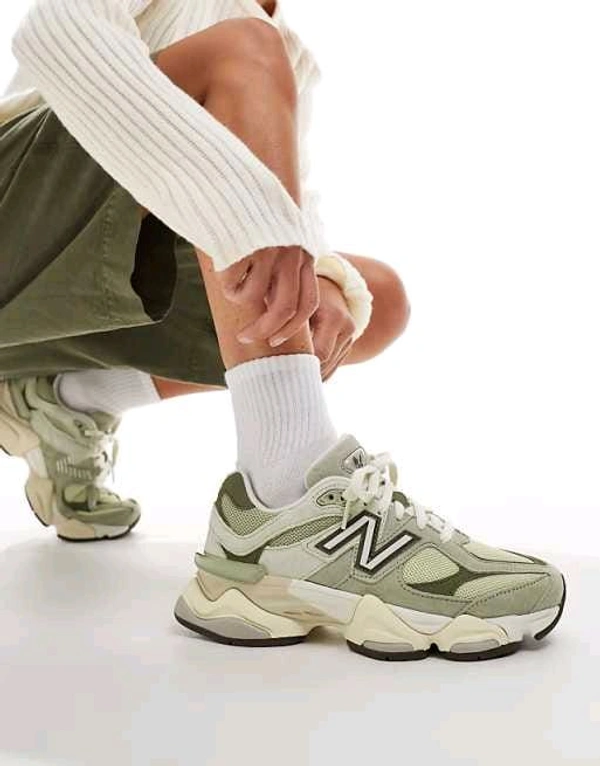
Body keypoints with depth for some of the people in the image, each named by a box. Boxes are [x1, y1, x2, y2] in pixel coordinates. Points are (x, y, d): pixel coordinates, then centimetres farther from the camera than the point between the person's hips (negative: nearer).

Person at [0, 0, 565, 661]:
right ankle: (290, 492, -39)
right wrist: (242, 209, -36)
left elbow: (289, 201, 5)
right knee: (245, 55, -24)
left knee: (378, 301, -2)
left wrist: (325, 281, -19)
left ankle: (72, 400, 4)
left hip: (115, 284, 7)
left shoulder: (293, 57, 20)